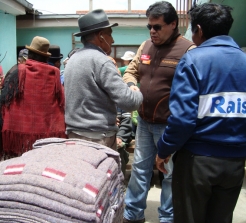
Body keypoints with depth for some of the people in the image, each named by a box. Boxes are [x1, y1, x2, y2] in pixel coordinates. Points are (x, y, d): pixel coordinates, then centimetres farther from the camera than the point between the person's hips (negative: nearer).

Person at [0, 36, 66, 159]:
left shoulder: (17, 71, -3)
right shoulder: (55, 73, 0)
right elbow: (62, 102, 5)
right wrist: (58, 126, 17)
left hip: (20, 129, -1)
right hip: (49, 130, 2)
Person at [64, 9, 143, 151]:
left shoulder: (73, 59, 10)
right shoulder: (101, 61, -16)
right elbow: (127, 101, -20)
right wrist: (138, 94, 1)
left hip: (74, 132, 9)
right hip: (98, 137, -8)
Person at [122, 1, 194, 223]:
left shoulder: (188, 51, -13)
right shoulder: (145, 46, 7)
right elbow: (131, 71, 17)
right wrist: (131, 84, -5)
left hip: (170, 125, -6)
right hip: (144, 121, 7)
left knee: (171, 175, 9)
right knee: (139, 168, 16)